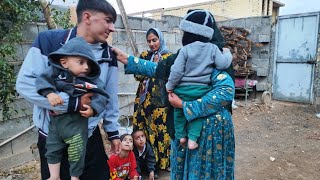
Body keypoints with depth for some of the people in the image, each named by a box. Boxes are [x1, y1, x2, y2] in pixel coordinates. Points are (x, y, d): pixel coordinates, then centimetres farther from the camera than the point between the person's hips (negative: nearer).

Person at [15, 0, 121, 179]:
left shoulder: (108, 55, 0)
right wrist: (73, 103, -23)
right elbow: (25, 83, -17)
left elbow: (111, 98, 5)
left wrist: (113, 132, 8)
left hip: (91, 137, 4)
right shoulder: (49, 40, -13)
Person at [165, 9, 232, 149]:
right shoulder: (212, 48, -3)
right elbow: (223, 64, -4)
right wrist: (227, 54, 16)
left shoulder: (185, 50, -10)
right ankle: (192, 139, 12)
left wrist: (170, 86, 2)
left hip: (183, 89, -1)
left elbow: (177, 71, -12)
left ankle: (181, 136, 28)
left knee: (179, 112, 21)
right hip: (202, 90, 2)